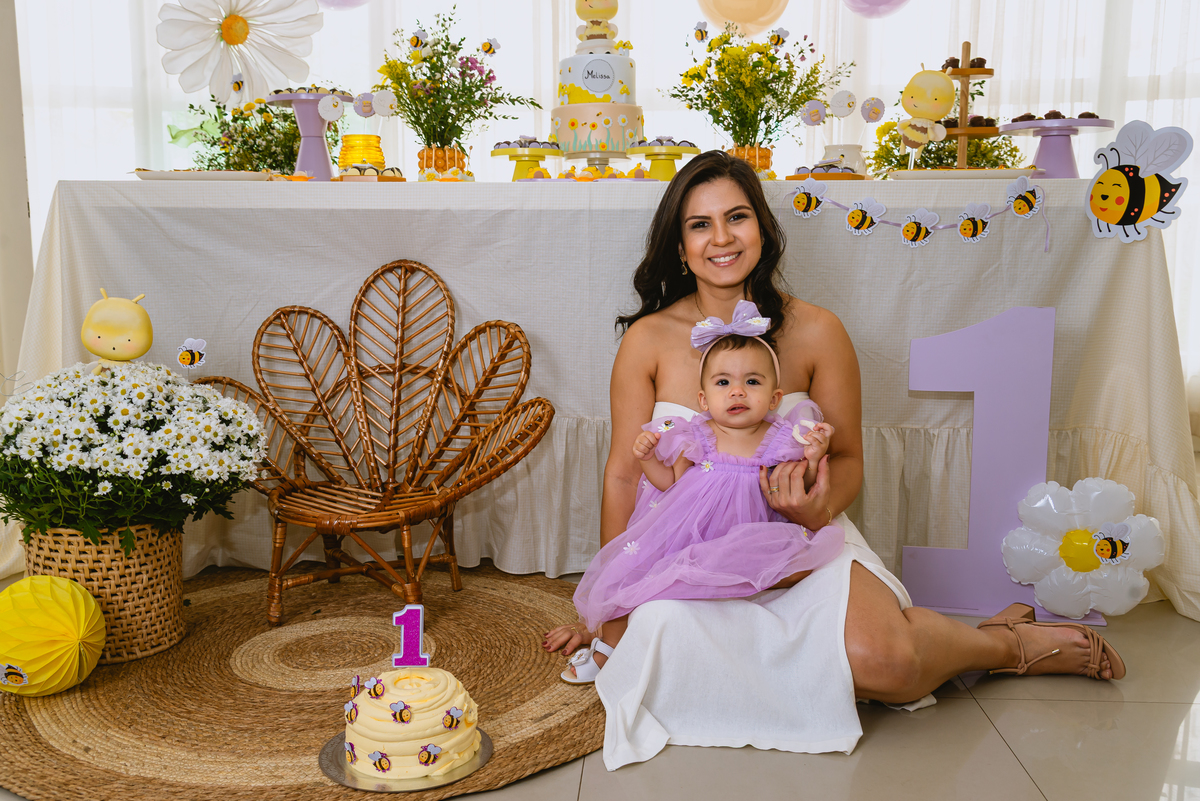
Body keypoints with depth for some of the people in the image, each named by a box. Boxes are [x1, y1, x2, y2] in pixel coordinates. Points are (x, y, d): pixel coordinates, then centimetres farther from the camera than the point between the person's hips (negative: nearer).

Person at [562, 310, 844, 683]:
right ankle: (609, 647, 17)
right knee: (623, 569, -7)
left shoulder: (780, 442, -2)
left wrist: (813, 459, -15)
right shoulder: (696, 438, 3)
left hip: (743, 537, -1)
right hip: (681, 531, 2)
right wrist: (647, 459, -3)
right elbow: (673, 482, 13)